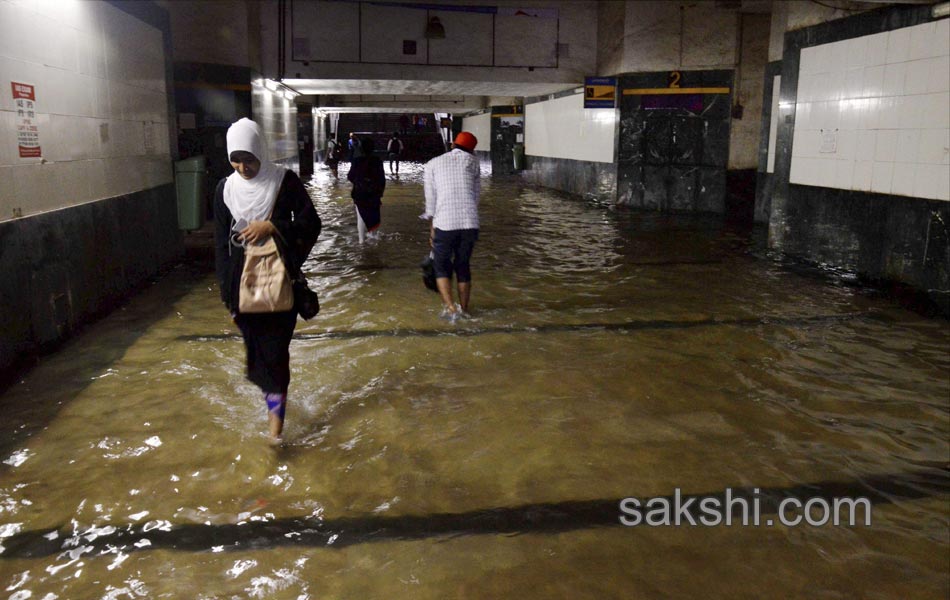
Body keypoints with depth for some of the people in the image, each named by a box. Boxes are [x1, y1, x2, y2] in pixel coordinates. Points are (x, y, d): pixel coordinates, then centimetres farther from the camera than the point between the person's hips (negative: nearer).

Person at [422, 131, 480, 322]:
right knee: (463, 265, 18)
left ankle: (450, 307, 0)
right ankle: (464, 308, 26)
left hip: (445, 223, -2)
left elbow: (431, 199, 9)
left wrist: (432, 227, 13)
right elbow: (476, 193, 10)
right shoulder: (472, 161, 13)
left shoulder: (433, 164, 10)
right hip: (470, 223, 2)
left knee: (442, 266, 14)